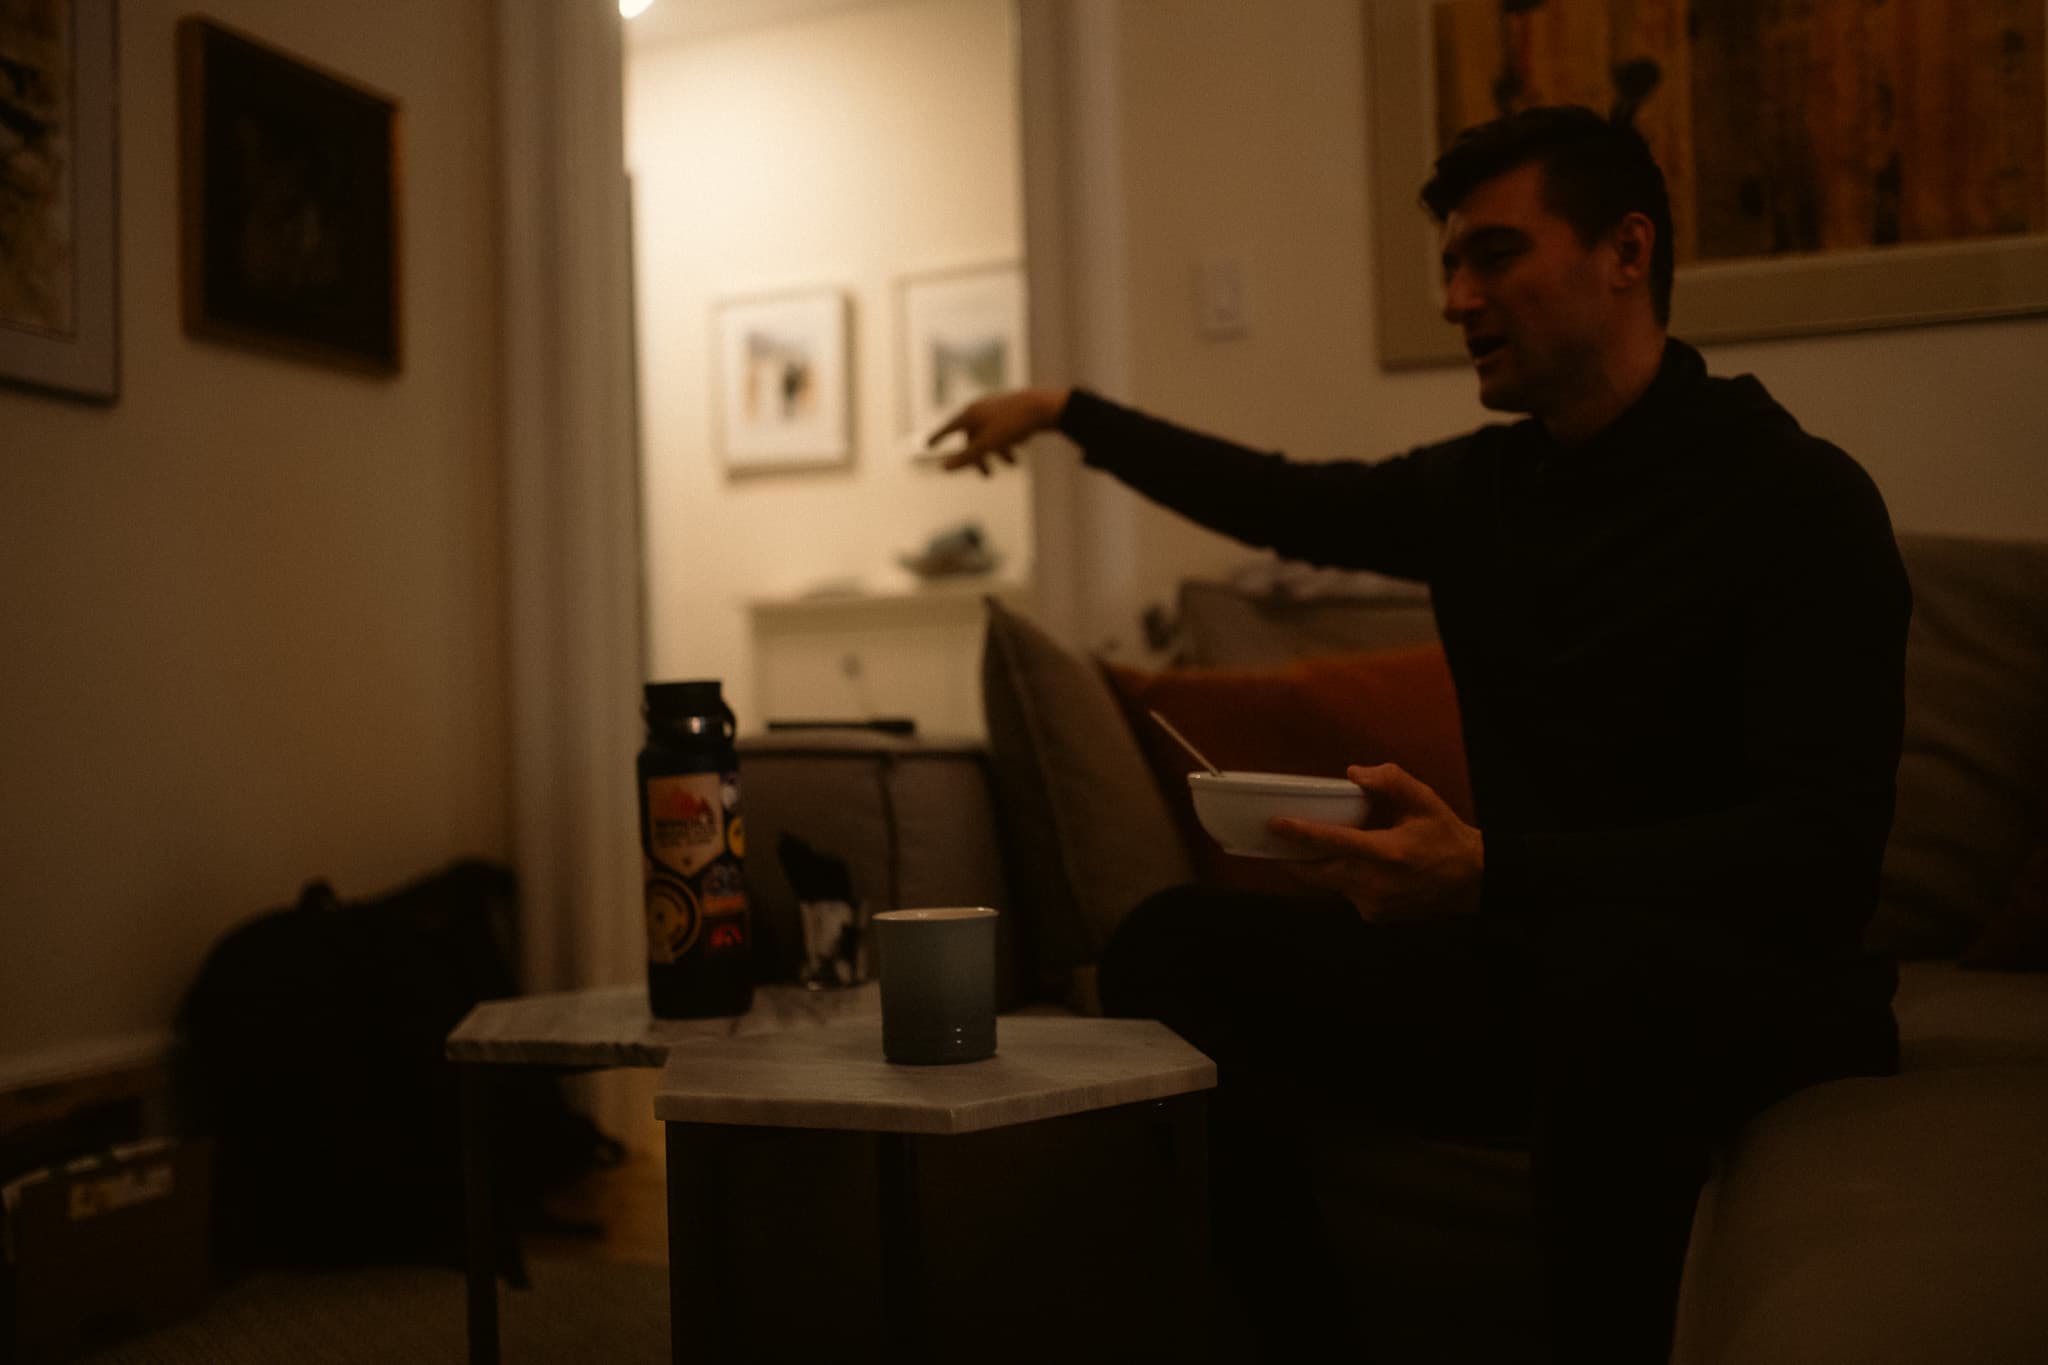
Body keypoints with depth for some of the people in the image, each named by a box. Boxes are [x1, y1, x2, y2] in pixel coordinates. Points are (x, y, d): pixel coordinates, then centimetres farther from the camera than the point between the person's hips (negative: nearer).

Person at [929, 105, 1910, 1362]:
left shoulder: (1799, 496, -11)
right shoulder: (1484, 486, 9)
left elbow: (1826, 844, -21)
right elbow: (1289, 504, 26)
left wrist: (1490, 873, -34)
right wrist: (1072, 413, 32)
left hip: (1762, 989, -6)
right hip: (1526, 961, 6)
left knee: (1613, 969, -40)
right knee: (1175, 943, -7)